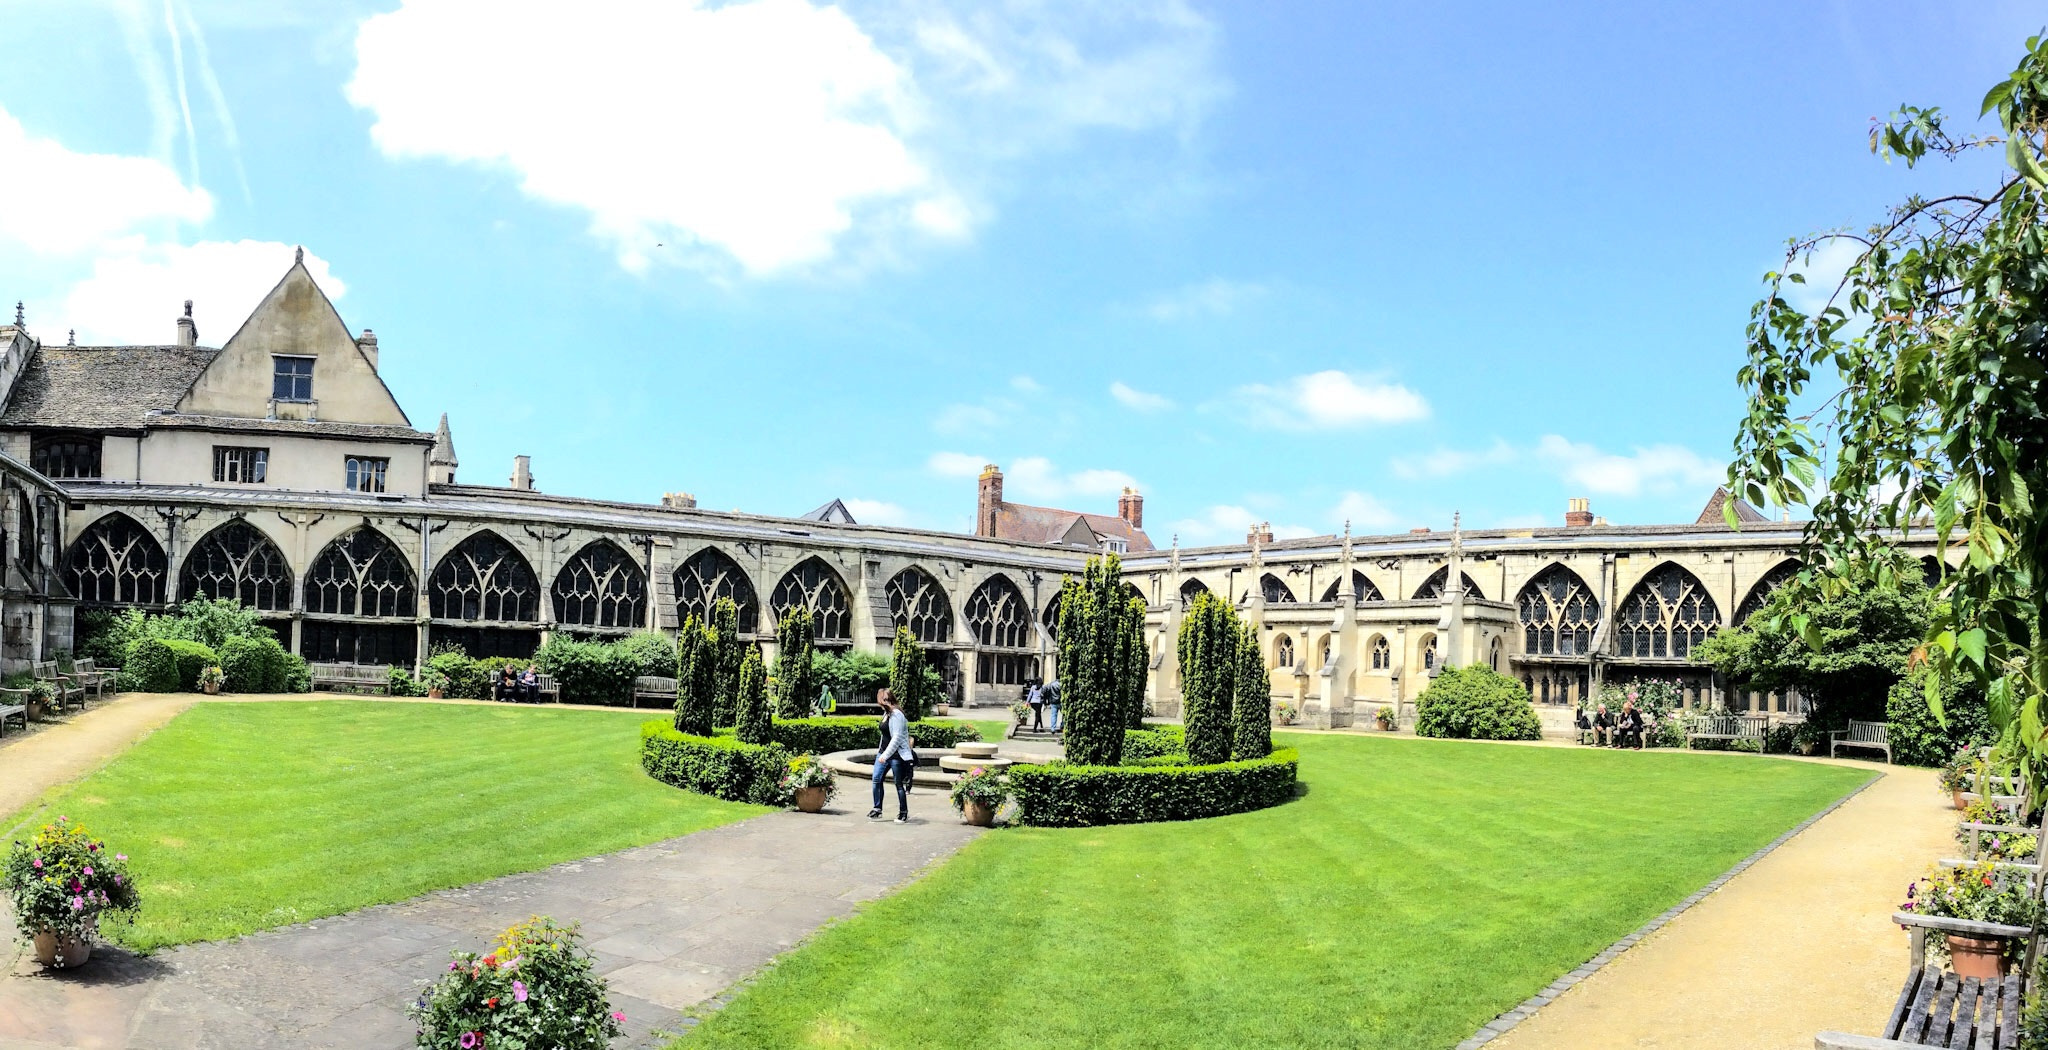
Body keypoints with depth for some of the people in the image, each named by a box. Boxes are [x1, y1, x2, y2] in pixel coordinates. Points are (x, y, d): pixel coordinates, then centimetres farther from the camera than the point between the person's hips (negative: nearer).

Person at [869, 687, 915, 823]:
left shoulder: (896, 715, -18)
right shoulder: (886, 713, 10)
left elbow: (897, 738, -23)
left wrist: (886, 755, -25)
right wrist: (881, 749, 21)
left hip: (897, 755, -9)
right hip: (884, 753, 9)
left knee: (899, 784, 0)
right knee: (877, 779, 1)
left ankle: (904, 813, 11)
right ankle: (877, 810, 9)